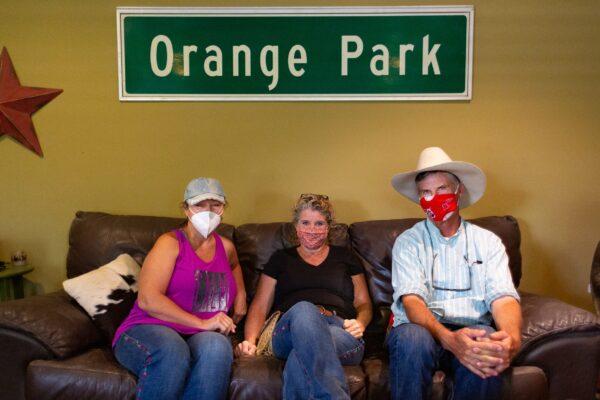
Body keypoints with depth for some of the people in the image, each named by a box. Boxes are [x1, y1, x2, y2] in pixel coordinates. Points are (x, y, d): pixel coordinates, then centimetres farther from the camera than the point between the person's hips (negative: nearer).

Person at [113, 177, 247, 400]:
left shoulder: (226, 247, 18)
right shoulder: (171, 242, 0)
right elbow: (147, 299, -13)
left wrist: (240, 295, 25)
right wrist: (202, 323, -18)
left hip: (201, 339, 4)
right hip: (148, 331, -3)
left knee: (218, 346, -35)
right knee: (171, 351, -41)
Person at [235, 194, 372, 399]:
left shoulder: (345, 257, 25)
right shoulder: (281, 259, 24)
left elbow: (363, 303, 22)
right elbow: (260, 305, 18)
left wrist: (360, 323, -2)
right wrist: (250, 340, -1)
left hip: (341, 332, 0)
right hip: (290, 332, 1)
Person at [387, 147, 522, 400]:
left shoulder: (488, 242, 11)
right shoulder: (408, 242, 6)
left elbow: (503, 297, -3)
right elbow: (411, 299, -10)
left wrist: (511, 337, -29)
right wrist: (448, 338, -31)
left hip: (472, 329, 1)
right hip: (421, 327, 0)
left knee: (489, 346, -34)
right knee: (412, 339, -36)